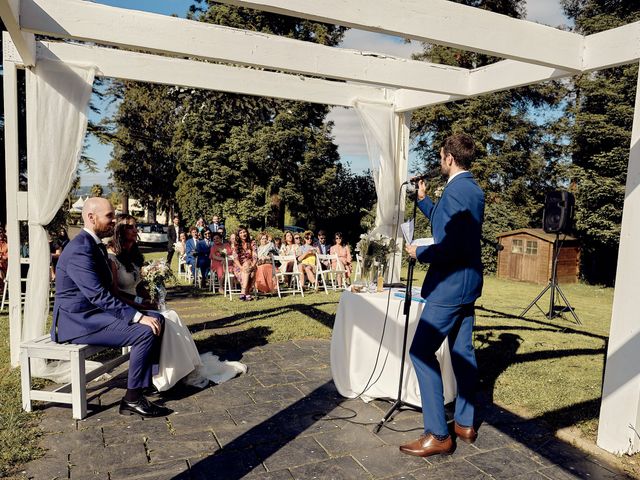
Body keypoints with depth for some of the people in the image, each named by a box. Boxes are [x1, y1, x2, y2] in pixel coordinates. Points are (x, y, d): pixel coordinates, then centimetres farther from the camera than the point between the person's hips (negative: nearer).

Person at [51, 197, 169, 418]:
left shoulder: (96, 245, 12)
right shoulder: (79, 250, -20)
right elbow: (98, 296, -27)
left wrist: (138, 312, 4)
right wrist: (138, 316, -28)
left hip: (94, 312, 10)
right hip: (78, 321, -10)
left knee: (157, 318, 3)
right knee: (146, 331, -23)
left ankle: (154, 375, 14)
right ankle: (132, 400, -11)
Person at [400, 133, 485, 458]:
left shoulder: (455, 191, -19)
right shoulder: (475, 190, 12)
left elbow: (450, 248, -26)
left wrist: (419, 253, -11)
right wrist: (423, 200, 25)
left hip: (450, 285, -10)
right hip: (468, 283, 10)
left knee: (421, 352, -5)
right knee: (462, 352, 15)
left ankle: (437, 435, 0)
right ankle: (465, 423, 26)